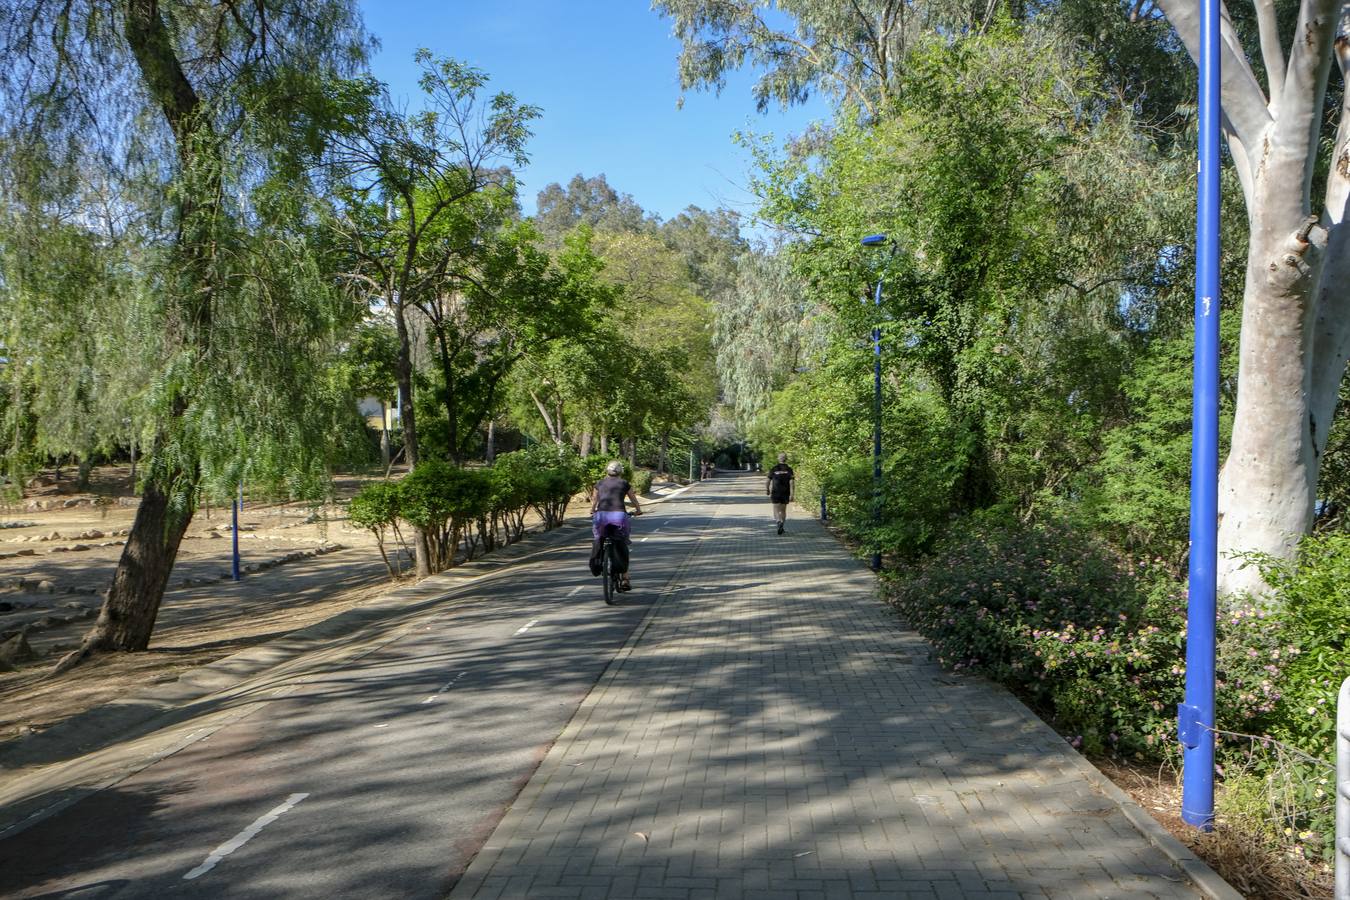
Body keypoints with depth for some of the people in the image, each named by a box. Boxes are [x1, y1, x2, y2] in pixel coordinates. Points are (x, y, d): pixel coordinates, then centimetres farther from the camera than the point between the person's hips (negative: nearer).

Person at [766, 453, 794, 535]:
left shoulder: (773, 469, -2)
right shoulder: (789, 469, -2)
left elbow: (768, 481, 0)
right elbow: (791, 482, -10)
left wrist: (767, 491, 16)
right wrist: (791, 494, -11)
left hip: (775, 493, -1)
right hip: (785, 494, 1)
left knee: (776, 510, -3)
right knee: (783, 510, 15)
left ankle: (779, 522, -30)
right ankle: (781, 528, 19)